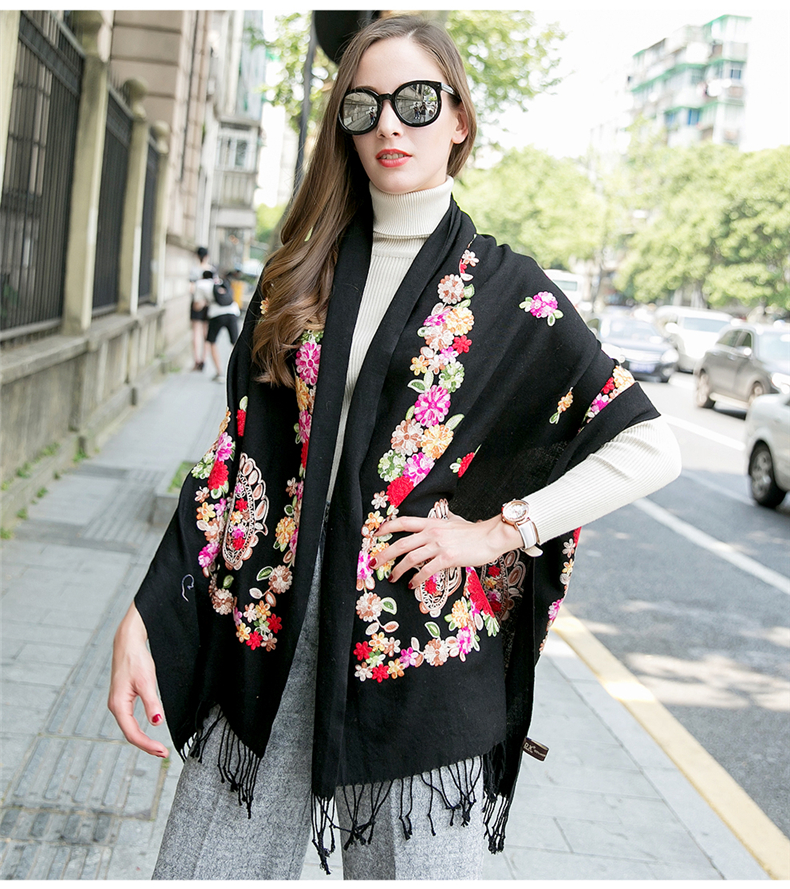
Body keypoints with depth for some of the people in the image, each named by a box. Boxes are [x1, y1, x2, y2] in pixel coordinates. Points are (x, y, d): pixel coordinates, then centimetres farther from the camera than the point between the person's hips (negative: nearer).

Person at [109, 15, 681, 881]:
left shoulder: (504, 287, 0)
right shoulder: (301, 276, 10)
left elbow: (650, 446, -1)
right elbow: (236, 451, 6)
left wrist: (498, 530, -9)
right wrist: (145, 617, -2)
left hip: (422, 651, -3)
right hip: (268, 641, 3)